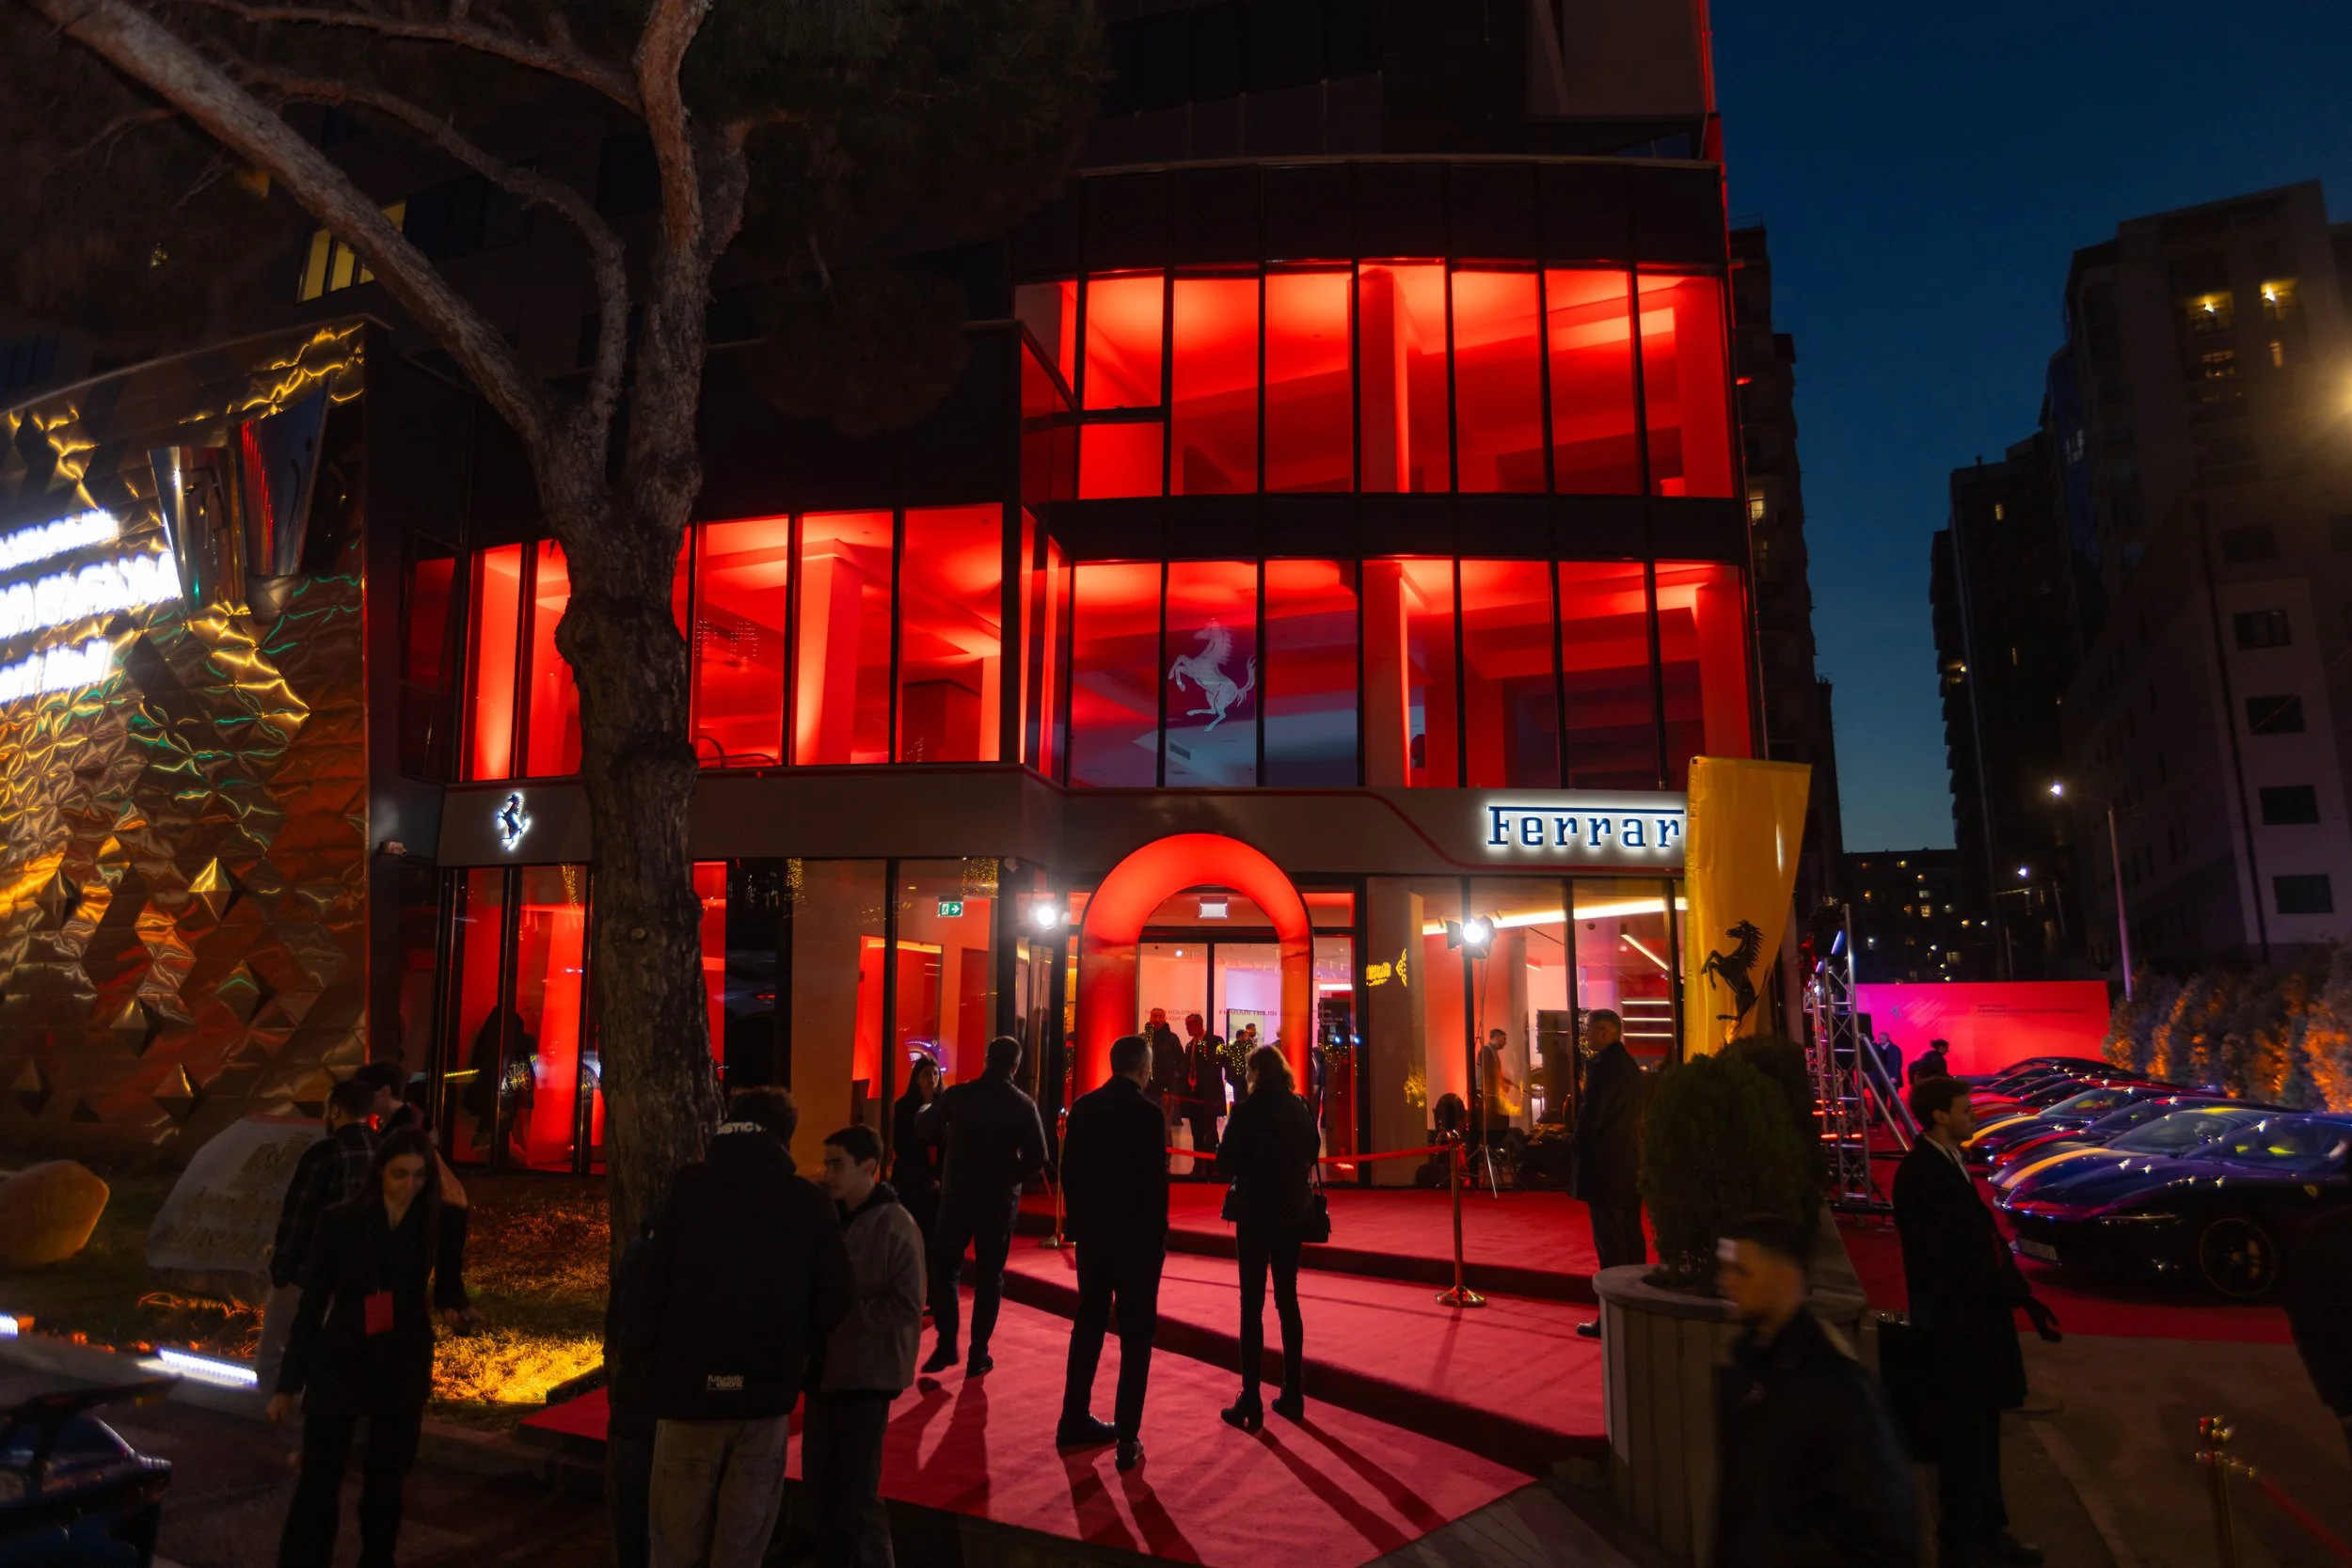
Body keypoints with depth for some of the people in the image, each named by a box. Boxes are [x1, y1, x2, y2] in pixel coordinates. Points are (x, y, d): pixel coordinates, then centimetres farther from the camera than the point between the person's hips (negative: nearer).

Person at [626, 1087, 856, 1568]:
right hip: (767, 1389, 0)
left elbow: (652, 1288, -7)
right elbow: (838, 1299, -5)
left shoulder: (688, 1192, -4)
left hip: (689, 1384, 0)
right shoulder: (810, 1202, -4)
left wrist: (645, 1360, 7)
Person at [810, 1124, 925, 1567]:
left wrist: (843, 1313, -19)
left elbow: (907, 1306, -18)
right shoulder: (830, 1216, 2)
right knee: (821, 1479, 17)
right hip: (826, 1365, 7)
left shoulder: (896, 1226, -16)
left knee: (857, 1492, 1)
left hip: (867, 1373, -6)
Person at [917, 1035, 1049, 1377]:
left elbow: (924, 1126, 8)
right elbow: (1037, 1158, -9)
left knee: (944, 1268, 14)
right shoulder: (1023, 1105, -8)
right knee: (989, 1276, 10)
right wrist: (1009, 1177, 7)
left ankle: (946, 1344, 7)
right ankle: (978, 1355, 12)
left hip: (958, 1193, 0)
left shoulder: (957, 1095, -8)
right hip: (1000, 1199, 0)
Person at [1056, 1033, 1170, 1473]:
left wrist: (1078, 1221, 14)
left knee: (1088, 1325, 18)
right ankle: (1128, 1439, 3)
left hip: (1092, 1232, 6)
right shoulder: (1147, 1112, -15)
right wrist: (1159, 1236, -4)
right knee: (1136, 1335, 3)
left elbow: (1068, 1170, 5)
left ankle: (1075, 1422, 26)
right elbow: (1155, 1181, -15)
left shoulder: (1083, 1107, 1)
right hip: (1136, 1236, -6)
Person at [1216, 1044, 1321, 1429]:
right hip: (1293, 1210, 5)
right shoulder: (1300, 1109, 1)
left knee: (1252, 1304, 1)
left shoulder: (1247, 1110, -12)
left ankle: (1250, 1402, 2)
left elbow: (1225, 1163, -12)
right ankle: (1293, 1395, 18)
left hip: (1256, 1212, -4)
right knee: (1287, 1299, 14)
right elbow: (1311, 1154, 9)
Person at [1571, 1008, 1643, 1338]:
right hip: (1631, 1162, 9)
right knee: (1632, 1236, 14)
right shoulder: (1629, 1063, 12)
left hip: (1605, 1164, -9)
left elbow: (1591, 1114, -19)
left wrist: (1575, 1148, -6)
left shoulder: (1602, 1064, -16)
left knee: (1609, 1241, -5)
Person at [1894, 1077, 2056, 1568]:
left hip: (1977, 1318, 9)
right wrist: (2019, 1295, -18)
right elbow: (1955, 1257, -24)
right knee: (1964, 1441, 2)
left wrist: (2018, 1292, 0)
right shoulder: (1920, 1174, -21)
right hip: (1954, 1325, -9)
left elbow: (1983, 1236, 9)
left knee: (1983, 1435, 22)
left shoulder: (1949, 1162, 8)